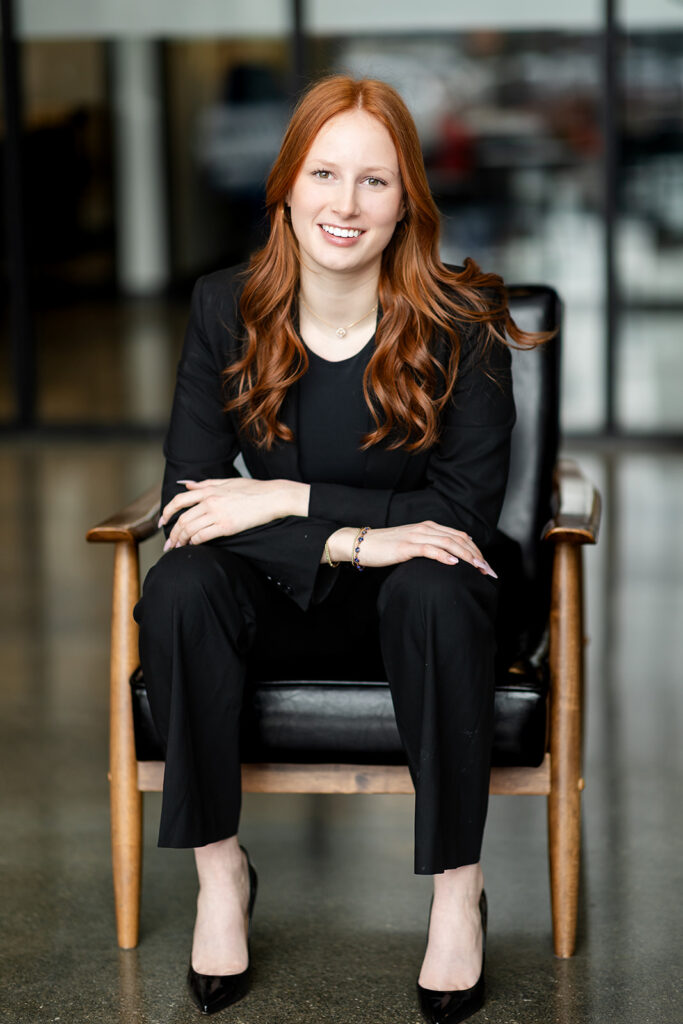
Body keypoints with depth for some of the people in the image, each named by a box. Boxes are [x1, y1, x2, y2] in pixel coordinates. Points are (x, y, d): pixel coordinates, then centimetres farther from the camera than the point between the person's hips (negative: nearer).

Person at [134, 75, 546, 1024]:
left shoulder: (461, 323, -13)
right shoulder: (228, 311, -8)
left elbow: (466, 510, -15)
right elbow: (189, 496, -13)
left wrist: (290, 500, -23)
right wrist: (349, 539, -28)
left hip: (414, 599, -2)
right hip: (284, 597, 2)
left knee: (434, 586, -36)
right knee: (179, 586, -29)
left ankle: (458, 889, -21)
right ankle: (220, 871, -13)